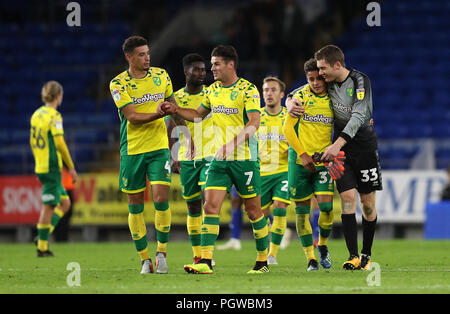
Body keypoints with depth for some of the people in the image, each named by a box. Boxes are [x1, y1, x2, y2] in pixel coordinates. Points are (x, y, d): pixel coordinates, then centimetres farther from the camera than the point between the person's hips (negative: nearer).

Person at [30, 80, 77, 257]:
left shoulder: (36, 115, 12)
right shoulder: (54, 116, -13)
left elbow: (33, 142, 18)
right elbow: (59, 143, -17)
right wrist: (71, 167, -11)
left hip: (40, 167, 8)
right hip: (52, 168, -8)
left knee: (65, 203, 15)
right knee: (48, 207, -4)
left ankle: (44, 235, 8)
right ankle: (42, 247, -2)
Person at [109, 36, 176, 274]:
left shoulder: (161, 76, 6)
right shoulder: (119, 84, -6)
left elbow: (172, 105, 19)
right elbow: (131, 116, -15)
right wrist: (157, 113, -27)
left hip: (159, 147, 1)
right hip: (132, 149, -1)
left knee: (161, 199, -13)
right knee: (135, 206, 2)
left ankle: (161, 252, 1)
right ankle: (145, 259, 12)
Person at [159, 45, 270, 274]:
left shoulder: (247, 90, -9)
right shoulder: (213, 90, 11)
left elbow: (254, 123, -17)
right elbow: (198, 114, 27)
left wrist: (233, 143, -29)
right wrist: (176, 110, 11)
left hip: (244, 158, -6)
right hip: (219, 160, 6)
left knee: (253, 211, 3)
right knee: (210, 206, -8)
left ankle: (263, 260, 17)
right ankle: (205, 261, -13)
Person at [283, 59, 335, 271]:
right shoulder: (300, 96, -4)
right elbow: (287, 127, -4)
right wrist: (302, 154, -11)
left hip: (324, 160, 1)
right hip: (300, 161, -1)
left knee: (326, 206, -12)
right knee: (302, 209, 1)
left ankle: (322, 245, 16)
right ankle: (310, 258, 10)